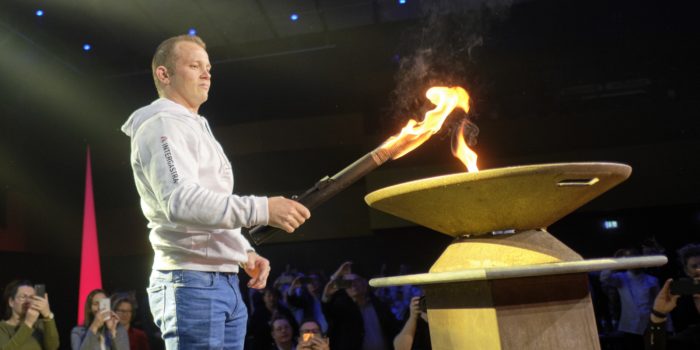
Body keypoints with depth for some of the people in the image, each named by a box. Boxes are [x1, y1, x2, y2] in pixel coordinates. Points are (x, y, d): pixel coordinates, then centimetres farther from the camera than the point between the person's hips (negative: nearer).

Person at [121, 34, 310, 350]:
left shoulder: (197, 128, 24)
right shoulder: (161, 125, -8)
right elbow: (181, 202, -24)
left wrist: (245, 252, 12)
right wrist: (262, 209, -29)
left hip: (226, 283, 9)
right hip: (190, 283, -9)